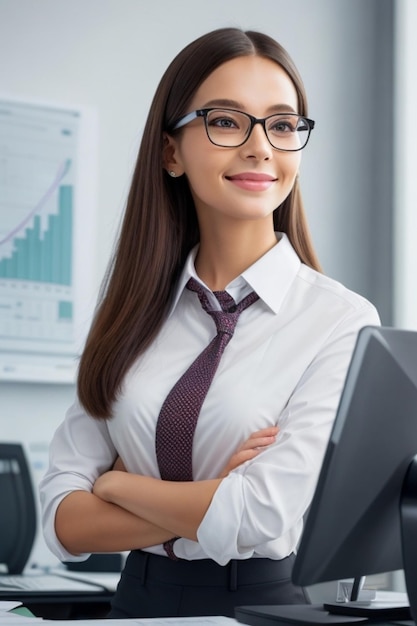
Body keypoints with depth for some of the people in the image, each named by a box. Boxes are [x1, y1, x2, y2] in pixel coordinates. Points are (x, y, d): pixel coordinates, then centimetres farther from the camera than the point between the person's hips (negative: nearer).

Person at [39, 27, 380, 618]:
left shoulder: (342, 320, -6)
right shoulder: (134, 312, 6)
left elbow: (265, 520, -15)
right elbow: (65, 521, 1)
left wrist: (117, 483, -2)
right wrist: (210, 504, -11)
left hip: (265, 601, -3)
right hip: (140, 598, 3)